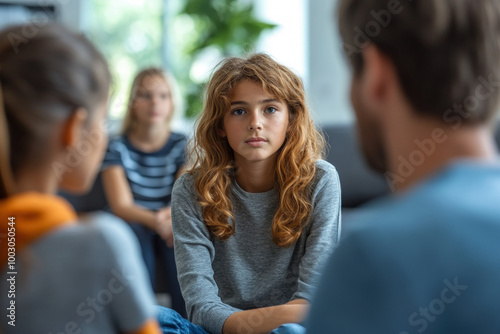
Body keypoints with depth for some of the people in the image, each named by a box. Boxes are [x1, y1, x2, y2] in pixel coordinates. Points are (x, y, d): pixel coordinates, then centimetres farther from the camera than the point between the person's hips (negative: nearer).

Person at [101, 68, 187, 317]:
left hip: (171, 228, 1)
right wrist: (155, 220, -36)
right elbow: (121, 205, -14)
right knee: (134, 234, -34)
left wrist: (172, 215, -36)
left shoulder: (182, 146, 2)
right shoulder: (117, 148, -2)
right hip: (133, 225, -1)